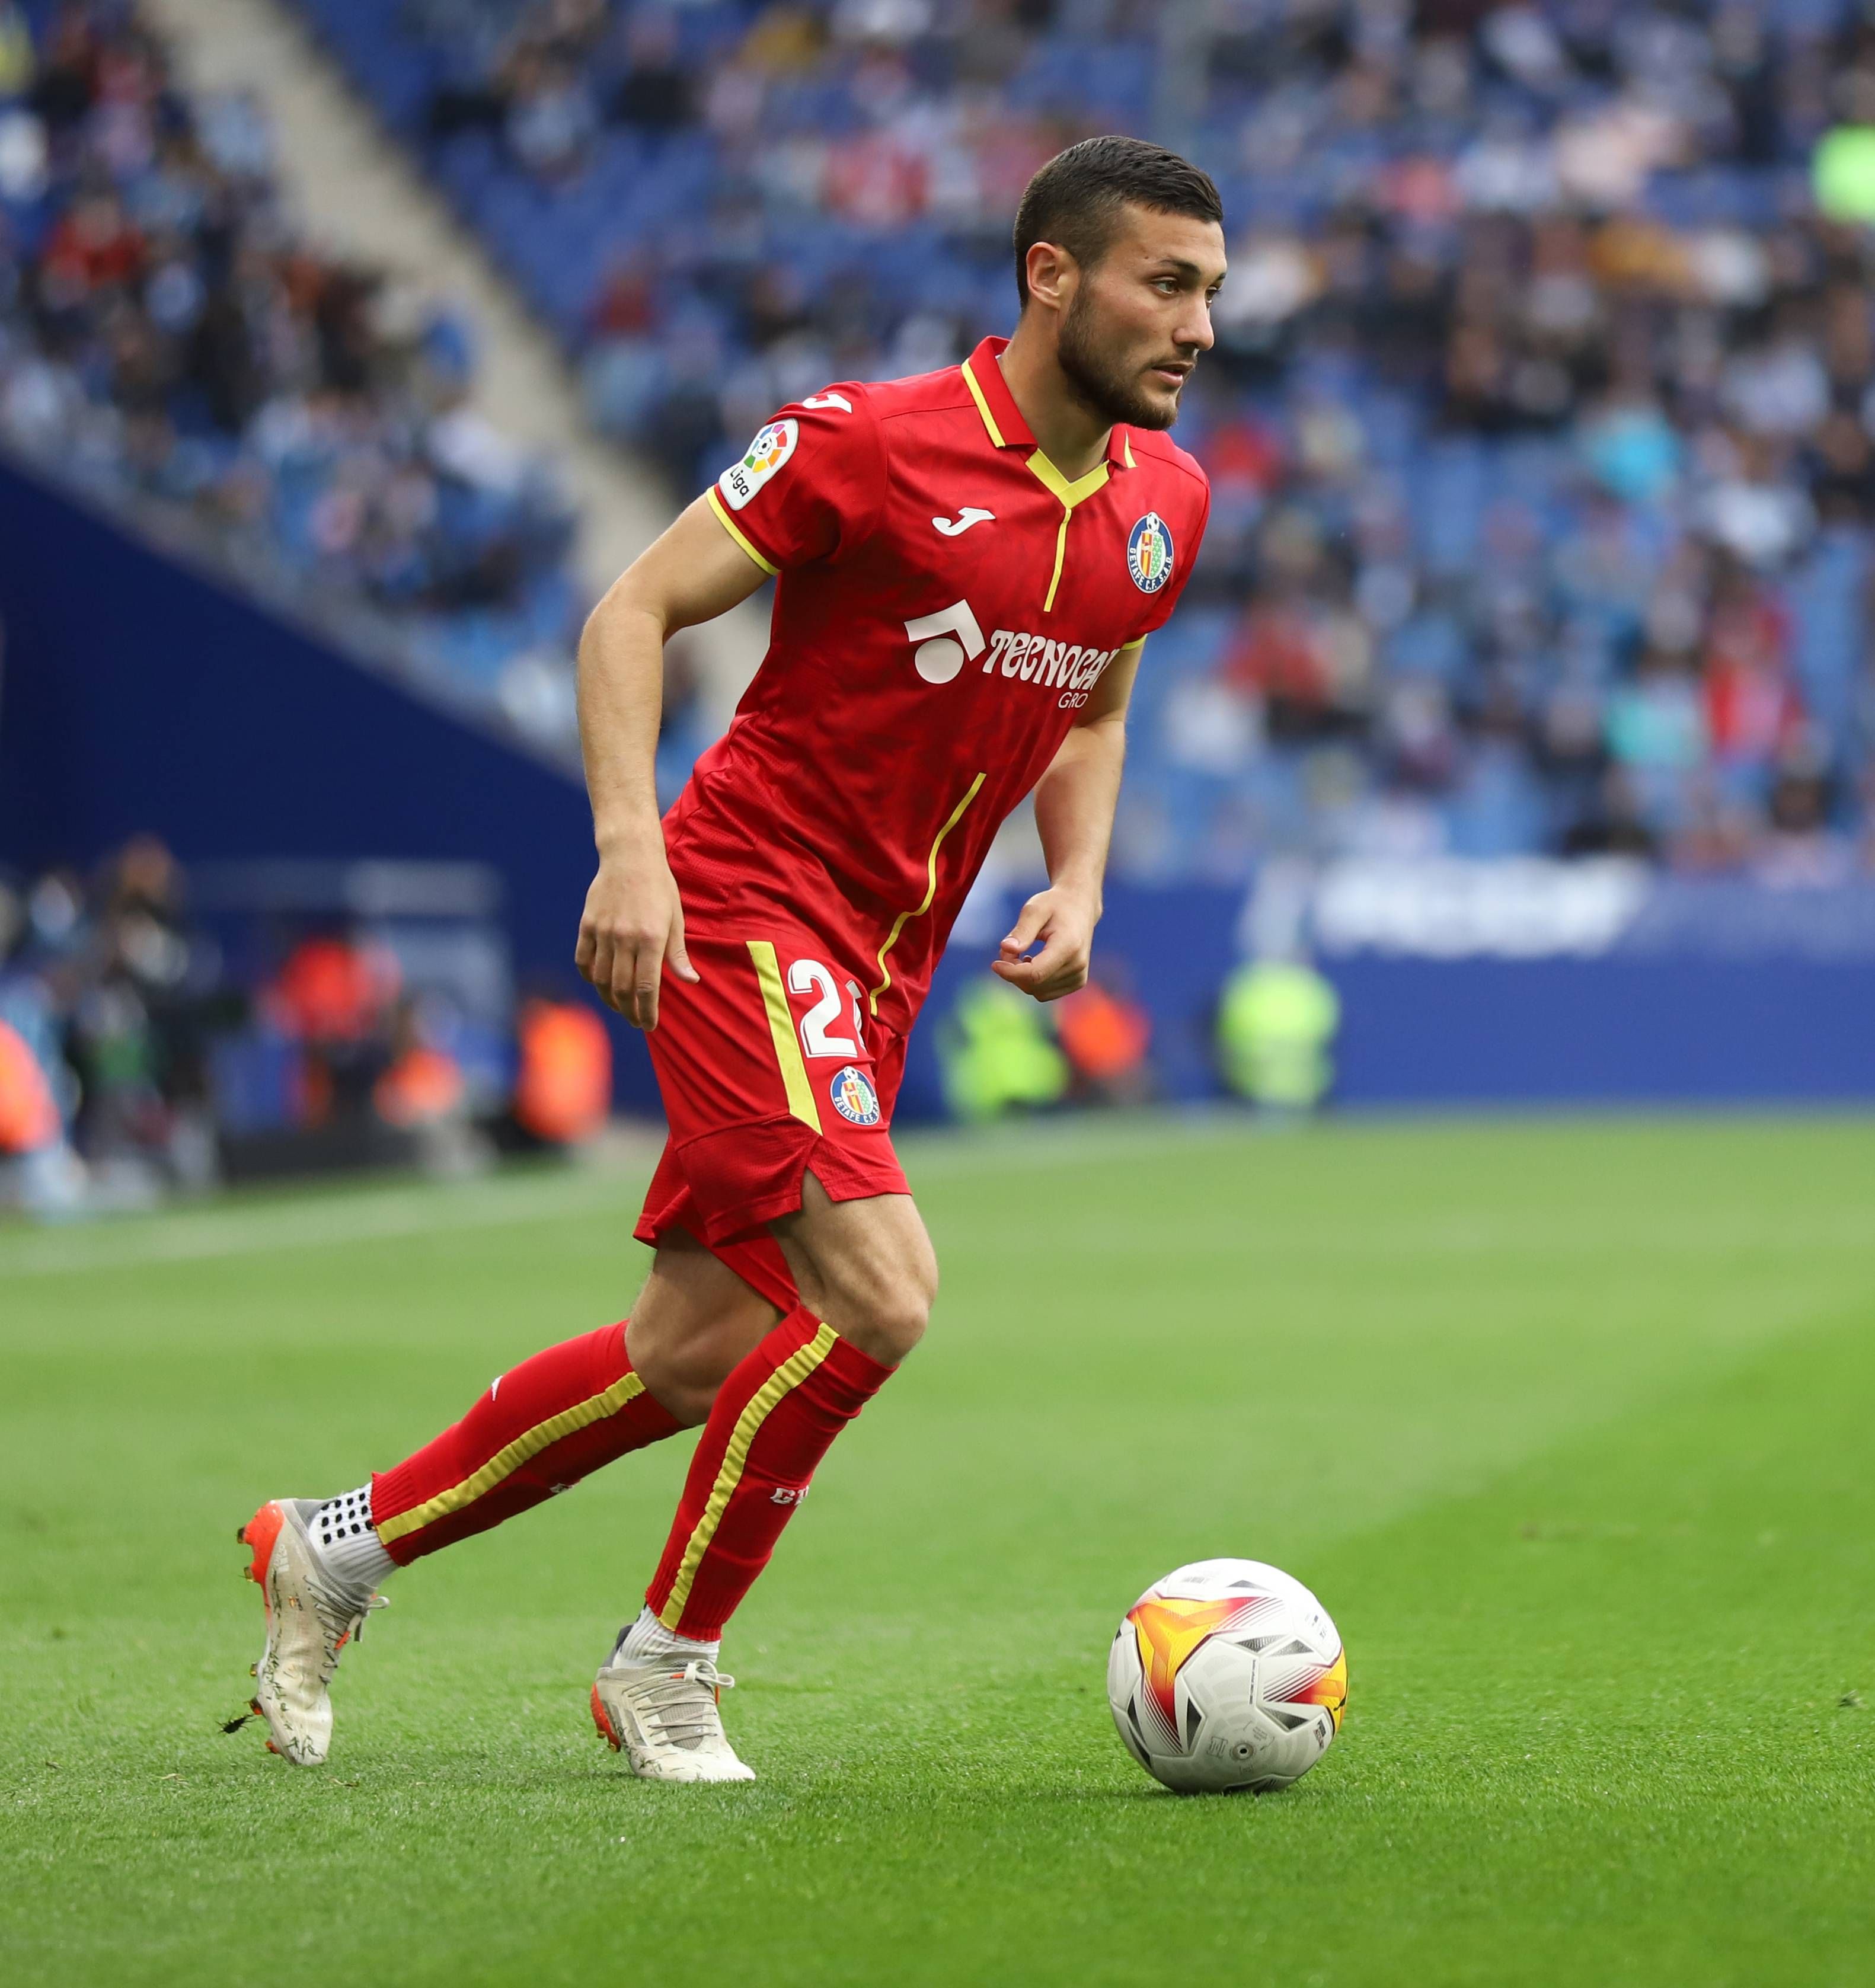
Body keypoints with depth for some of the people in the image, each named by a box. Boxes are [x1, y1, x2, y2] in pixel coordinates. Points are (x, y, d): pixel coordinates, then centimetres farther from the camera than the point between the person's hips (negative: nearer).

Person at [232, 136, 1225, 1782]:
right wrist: (631, 841, -24)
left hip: (882, 966, 8)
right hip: (743, 912, -8)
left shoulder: (1164, 503, 6)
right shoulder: (872, 442, -15)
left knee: (692, 1357, 8)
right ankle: (666, 1662, -2)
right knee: (877, 1292, -21)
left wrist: (1076, 887, 4)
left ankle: (336, 1548, 26)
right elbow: (632, 612, -11)